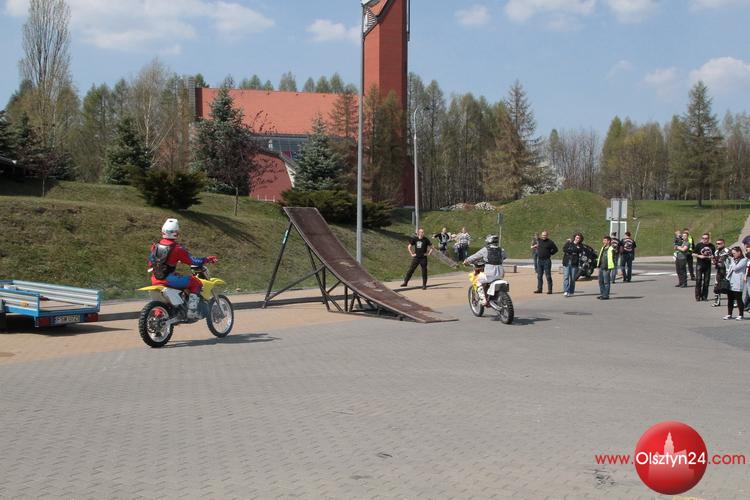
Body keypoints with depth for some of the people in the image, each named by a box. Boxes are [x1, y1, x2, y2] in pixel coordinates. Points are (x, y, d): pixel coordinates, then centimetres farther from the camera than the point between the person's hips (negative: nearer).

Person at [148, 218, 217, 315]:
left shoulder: (155, 246, 6)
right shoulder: (177, 248, -13)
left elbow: (151, 261, 18)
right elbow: (192, 260, -10)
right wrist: (207, 259, 4)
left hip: (155, 280, 7)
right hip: (168, 279, -7)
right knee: (196, 283, 1)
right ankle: (191, 310, -8)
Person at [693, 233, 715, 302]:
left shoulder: (711, 246, 6)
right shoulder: (699, 245, -1)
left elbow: (713, 255, 15)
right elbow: (694, 254, 3)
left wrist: (712, 257, -6)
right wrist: (699, 256, -14)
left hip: (708, 265, 3)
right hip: (699, 264, -3)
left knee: (706, 281, 5)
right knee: (698, 280, -7)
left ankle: (704, 296, 12)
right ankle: (698, 296, -2)